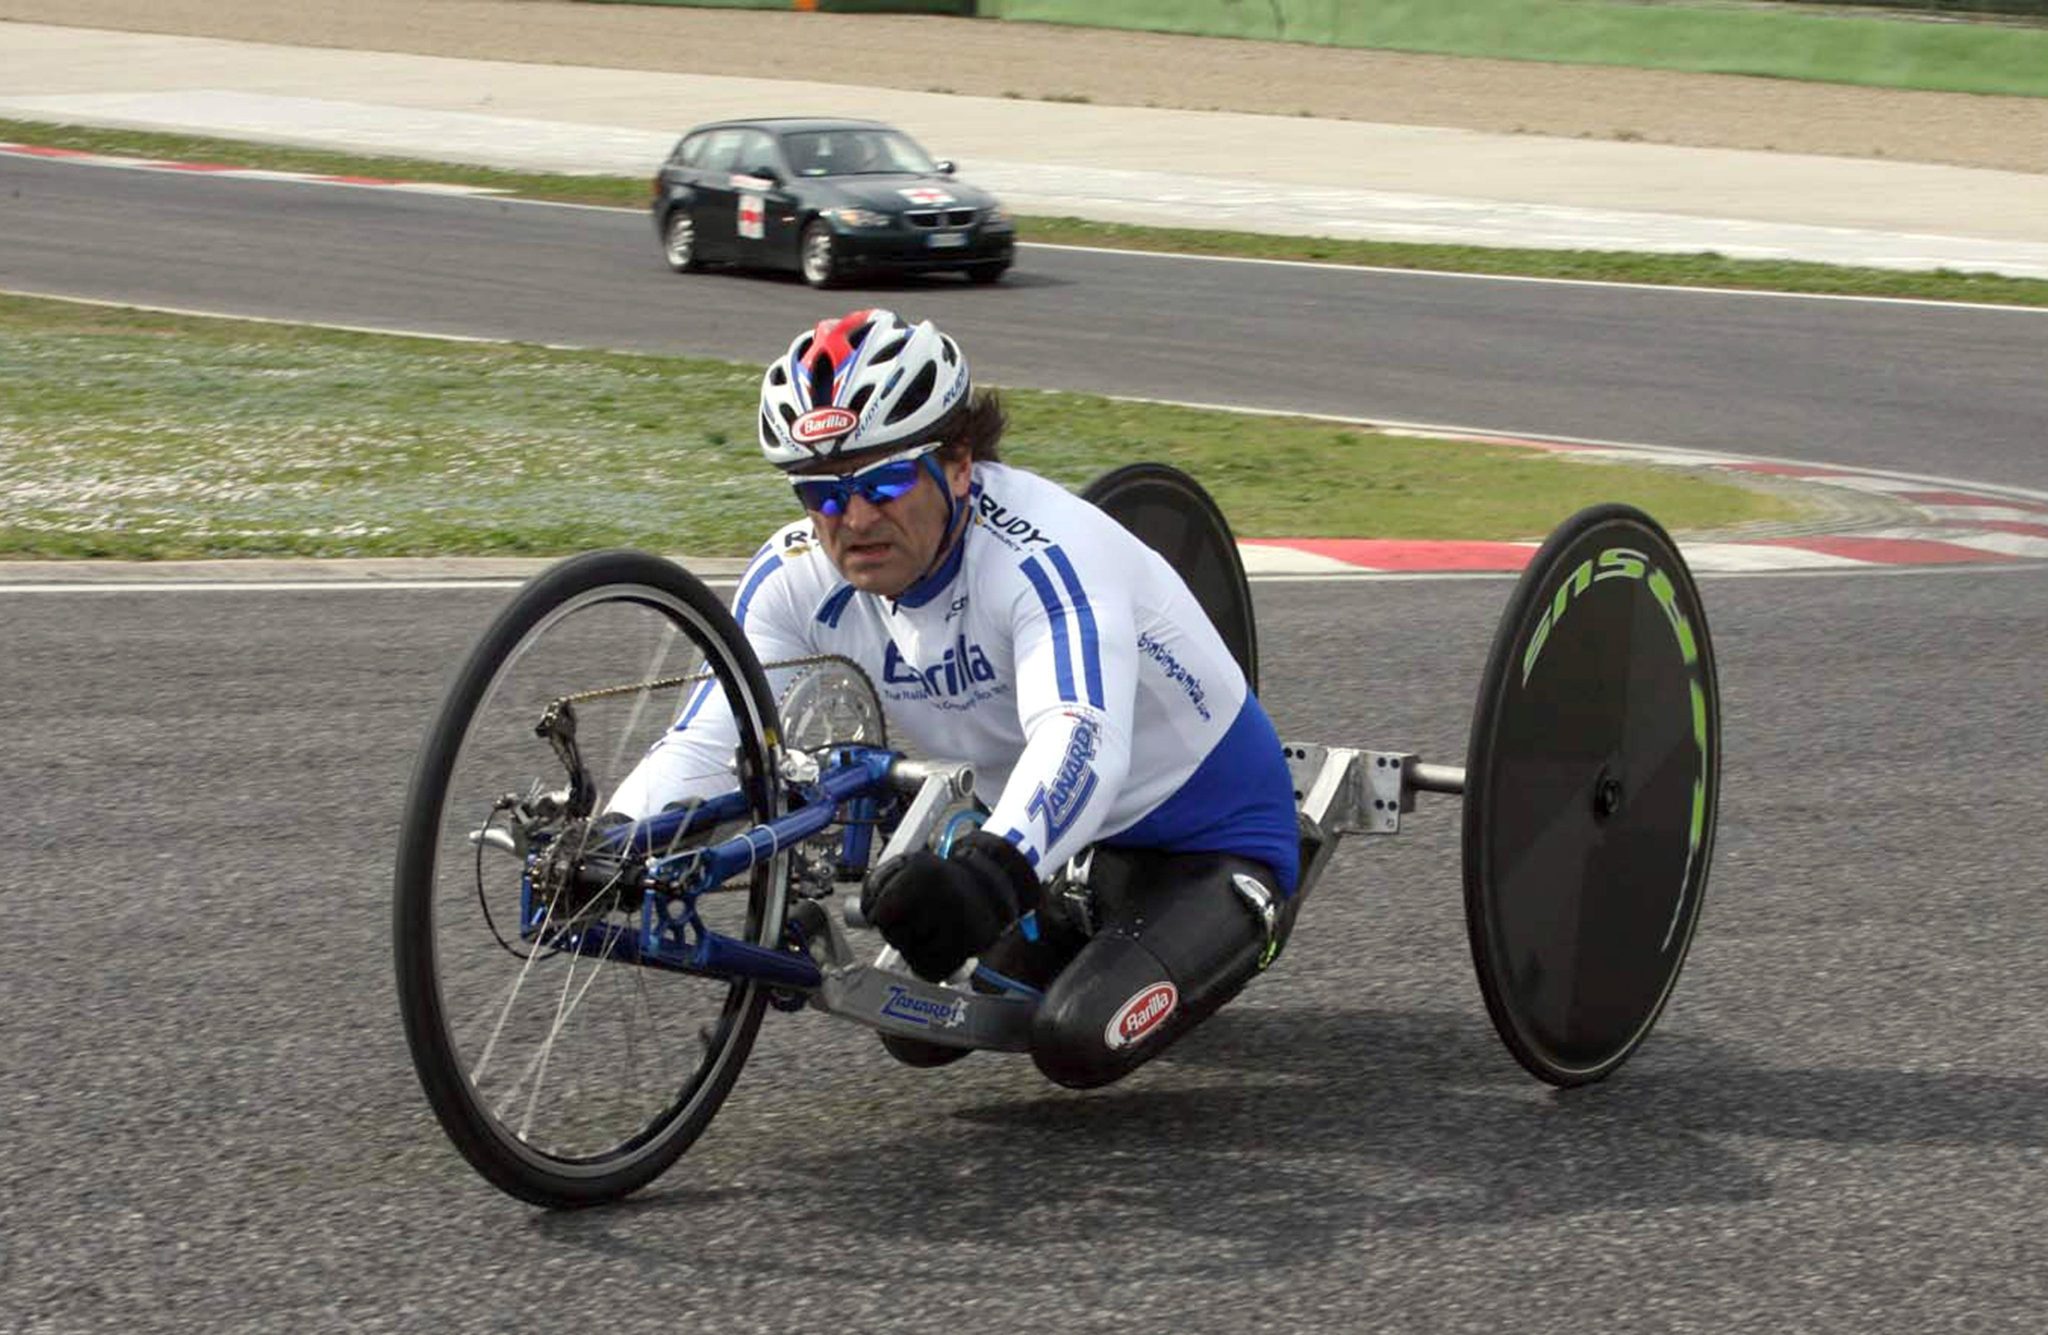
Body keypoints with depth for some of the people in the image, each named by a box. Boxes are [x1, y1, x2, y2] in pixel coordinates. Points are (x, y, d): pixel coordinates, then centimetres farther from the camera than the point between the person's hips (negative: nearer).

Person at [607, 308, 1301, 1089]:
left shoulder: (1040, 551, -33)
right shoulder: (799, 578, -13)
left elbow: (1079, 740, -49)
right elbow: (704, 738, -19)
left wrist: (990, 869, -69)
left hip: (1211, 843, -7)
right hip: (1066, 848, 7)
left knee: (1081, 1043, -27)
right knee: (918, 1028, -2)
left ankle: (1231, 933, 6)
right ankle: (1089, 933, 25)